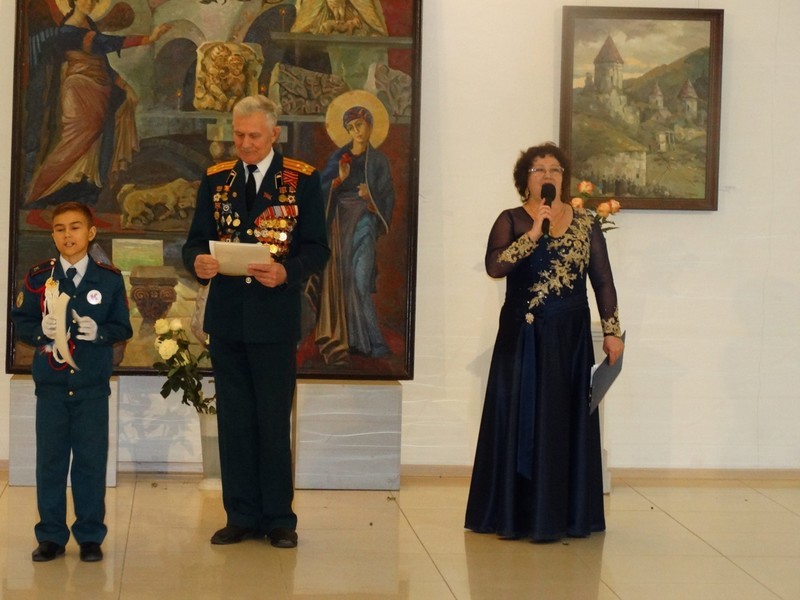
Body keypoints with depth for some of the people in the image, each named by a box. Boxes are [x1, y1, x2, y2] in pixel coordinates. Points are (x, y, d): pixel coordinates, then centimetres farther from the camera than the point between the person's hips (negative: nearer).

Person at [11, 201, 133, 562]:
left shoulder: (109, 279, 1)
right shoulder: (38, 278, 3)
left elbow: (123, 328, 3)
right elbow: (20, 323, 4)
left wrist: (99, 332, -17)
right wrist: (41, 330, -16)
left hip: (92, 386, -1)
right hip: (50, 384, 1)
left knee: (91, 460, 3)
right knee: (50, 460, 7)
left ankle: (90, 536, 14)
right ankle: (51, 536, 16)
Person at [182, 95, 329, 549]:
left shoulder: (303, 180, 0)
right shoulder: (216, 180, 10)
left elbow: (317, 249, -3)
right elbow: (195, 241, 8)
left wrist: (286, 272, -22)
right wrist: (198, 262, -15)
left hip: (275, 316, -4)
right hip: (226, 316, 4)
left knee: (274, 422, 1)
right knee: (234, 421, 9)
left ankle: (279, 519, 11)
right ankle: (242, 516, 17)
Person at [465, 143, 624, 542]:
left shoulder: (584, 223, 7)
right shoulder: (511, 221, 2)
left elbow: (603, 280, 8)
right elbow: (494, 265, -14)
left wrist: (612, 330, 2)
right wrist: (534, 234, -19)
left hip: (570, 337, 2)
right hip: (522, 337, -1)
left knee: (565, 421, 3)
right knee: (520, 421, 1)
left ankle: (562, 515, 10)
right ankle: (516, 514, 7)